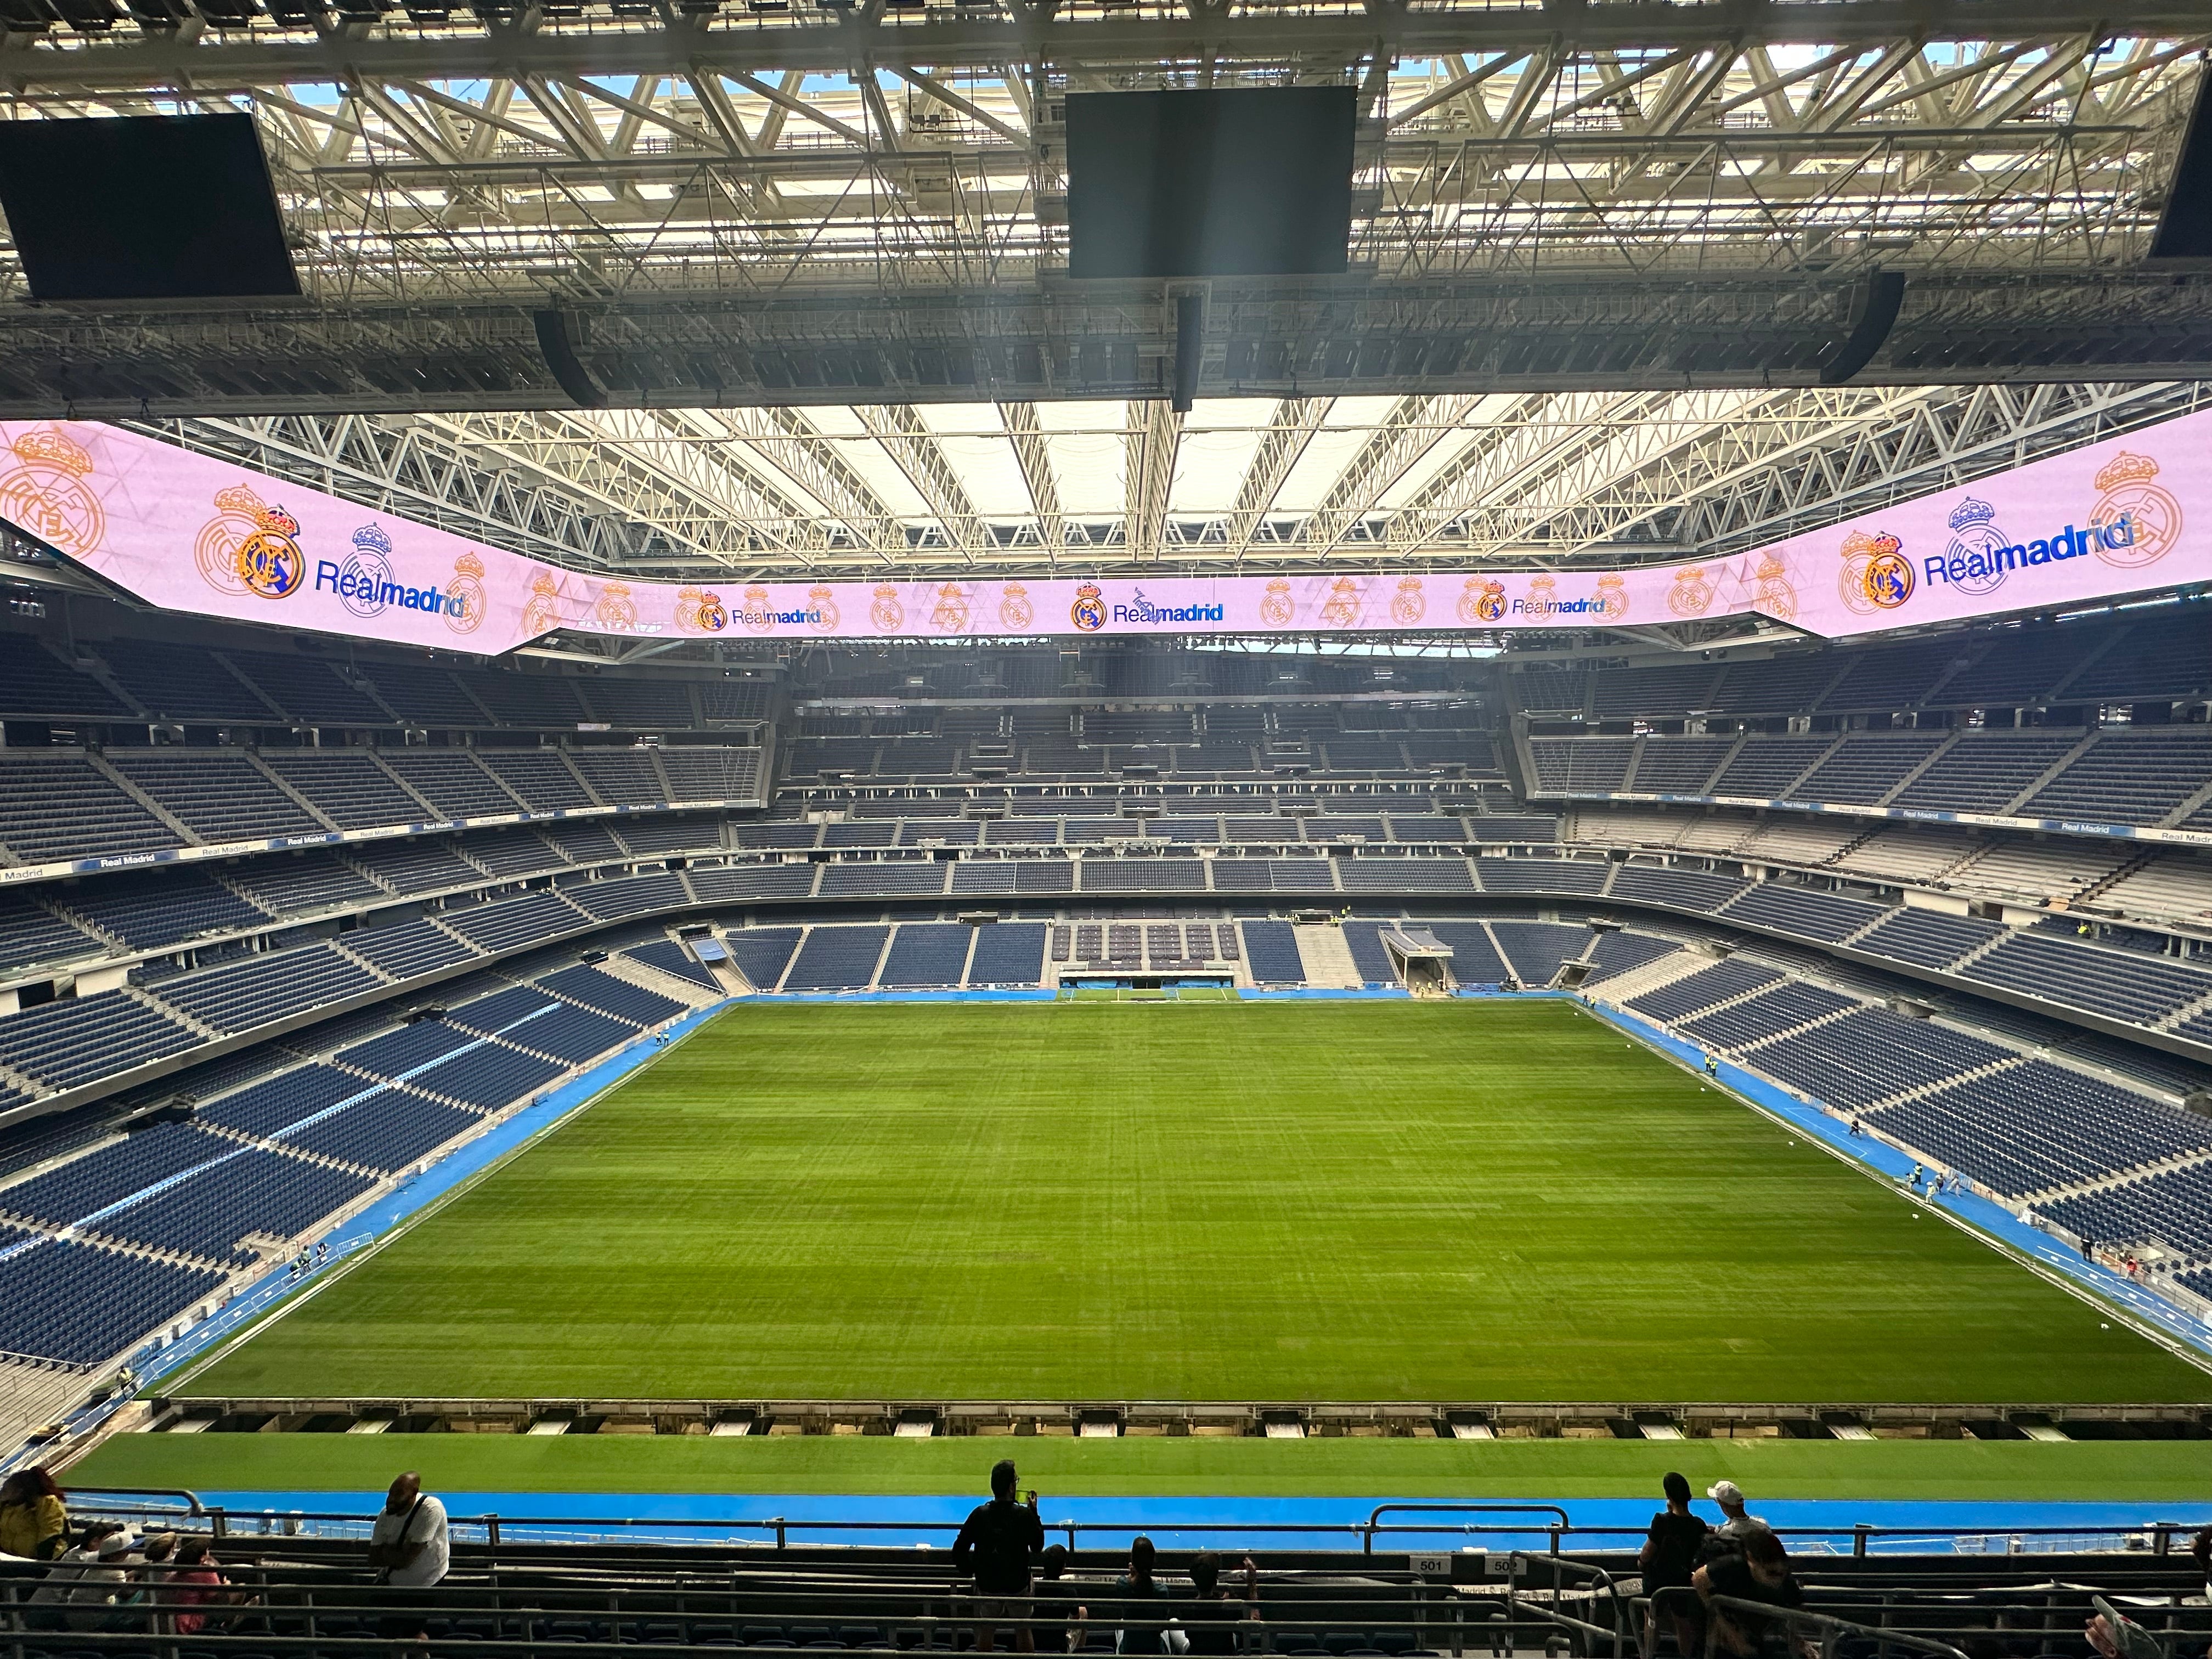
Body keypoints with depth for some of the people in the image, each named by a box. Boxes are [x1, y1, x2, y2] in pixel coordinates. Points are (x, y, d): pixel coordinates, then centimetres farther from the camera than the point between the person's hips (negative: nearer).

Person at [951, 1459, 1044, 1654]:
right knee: (1023, 1631, 18)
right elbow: (1038, 1547, -4)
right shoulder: (1024, 1515, -18)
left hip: (987, 1586, 1)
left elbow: (959, 1548, -9)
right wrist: (1034, 1513, 1)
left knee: (985, 1633, 19)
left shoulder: (979, 1514, -14)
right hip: (1018, 1585, -1)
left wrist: (966, 1570, 7)